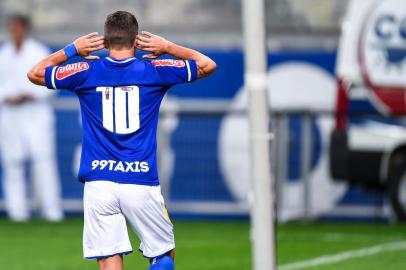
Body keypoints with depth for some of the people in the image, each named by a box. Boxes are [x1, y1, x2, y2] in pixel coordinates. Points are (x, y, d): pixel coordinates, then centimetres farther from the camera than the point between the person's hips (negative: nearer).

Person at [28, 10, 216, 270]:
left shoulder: (86, 72, 3)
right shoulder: (152, 71, 1)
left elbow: (35, 73, 19)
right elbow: (208, 65, 12)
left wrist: (72, 50, 23)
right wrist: (168, 48, 18)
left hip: (98, 183, 1)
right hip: (141, 182, -1)